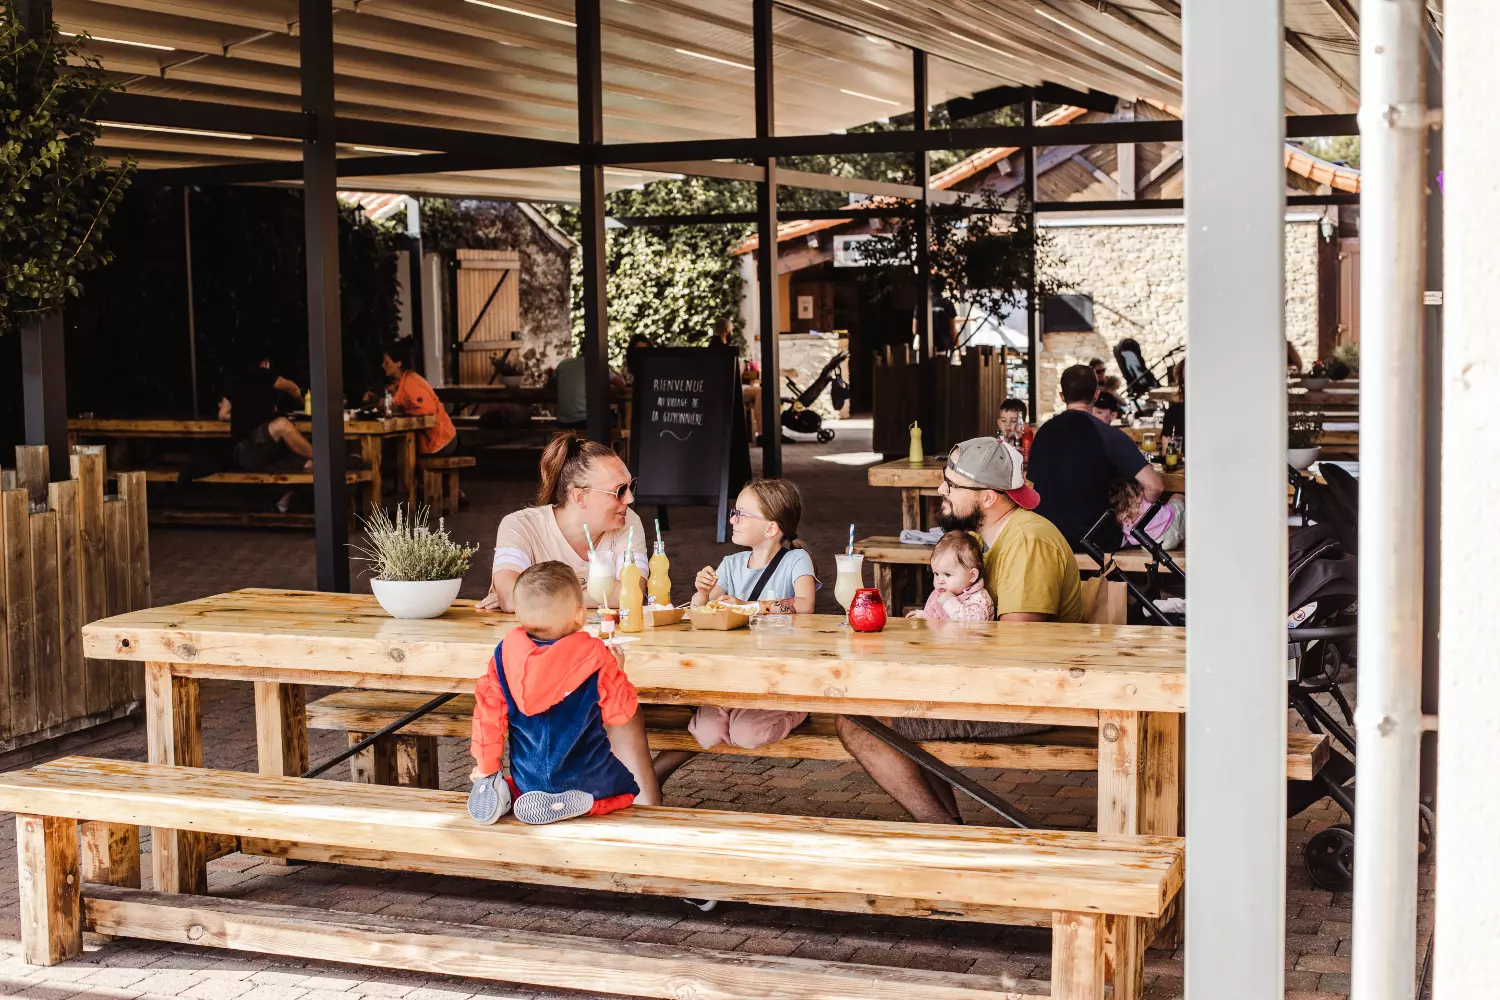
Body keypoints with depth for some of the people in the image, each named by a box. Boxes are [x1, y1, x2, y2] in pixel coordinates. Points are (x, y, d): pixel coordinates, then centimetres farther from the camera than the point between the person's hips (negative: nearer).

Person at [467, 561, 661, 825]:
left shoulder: (506, 653, -7)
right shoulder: (596, 657, -16)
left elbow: (489, 711, -3)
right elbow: (620, 711, -6)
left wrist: (486, 766, 9)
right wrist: (618, 671, 11)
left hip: (527, 779, 5)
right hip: (586, 780, -4)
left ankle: (501, 791, 3)